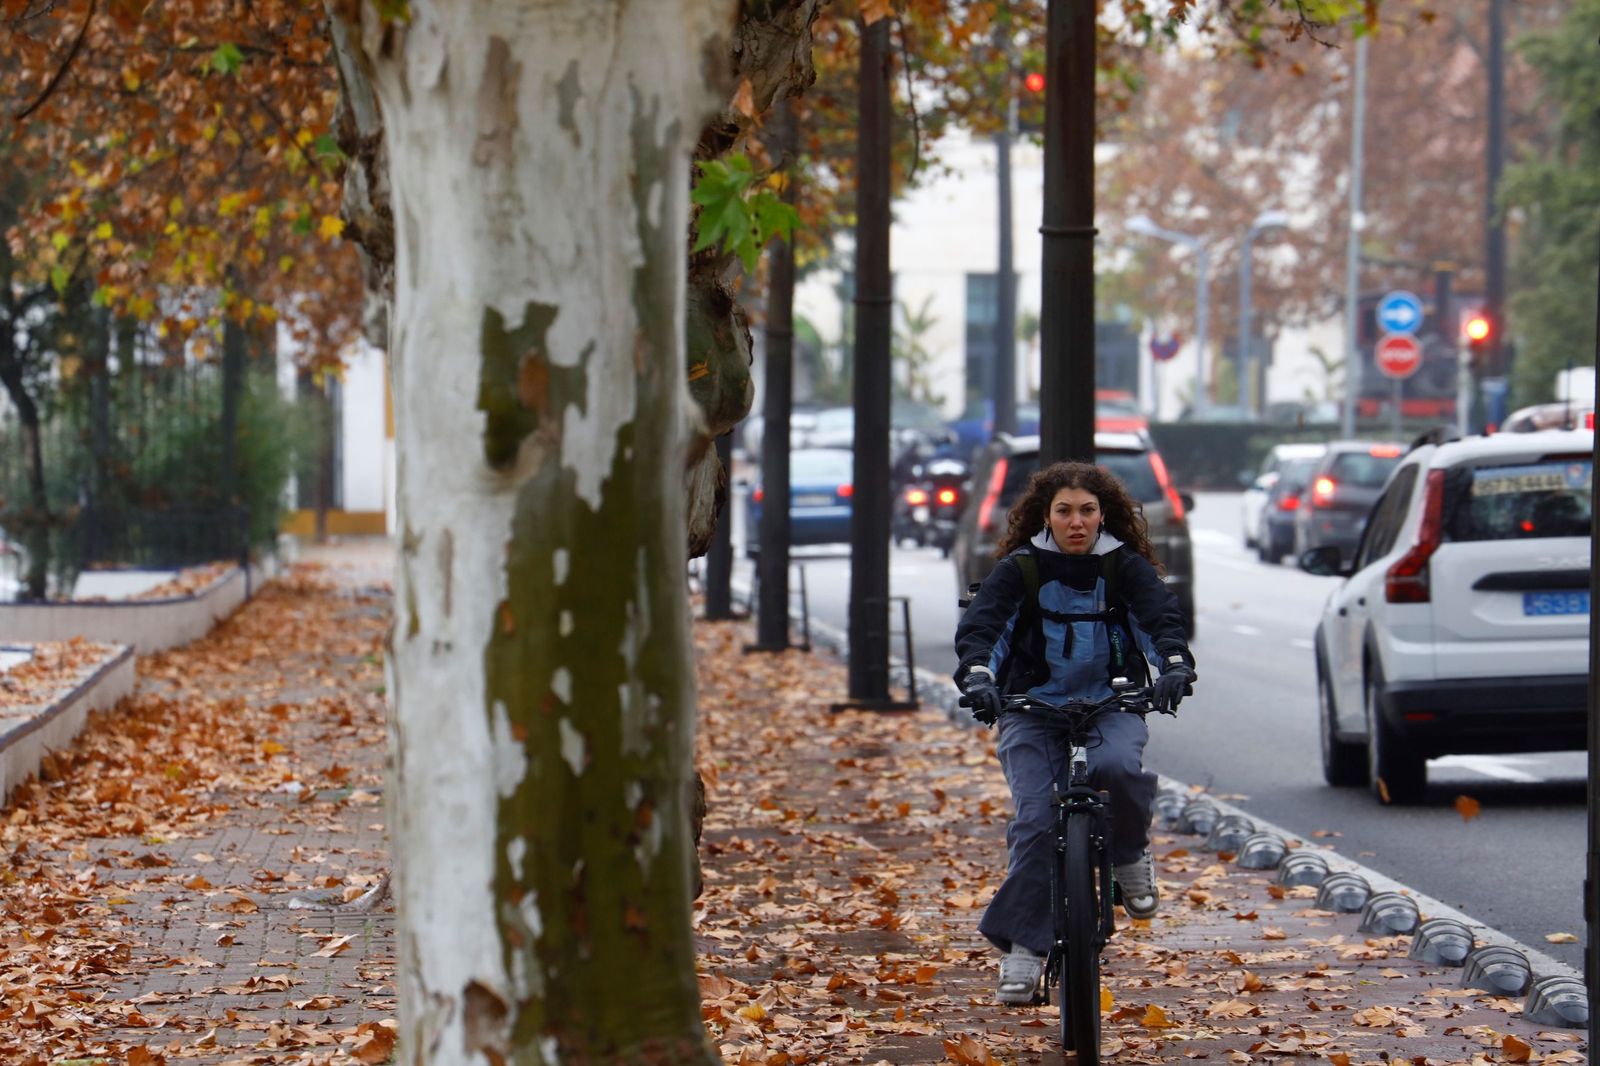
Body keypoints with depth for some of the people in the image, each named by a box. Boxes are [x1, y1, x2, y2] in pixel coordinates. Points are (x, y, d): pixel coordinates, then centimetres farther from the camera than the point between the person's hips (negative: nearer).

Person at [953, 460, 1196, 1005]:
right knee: (1036, 822, -17)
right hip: (1033, 707, 0)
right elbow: (981, 623, -13)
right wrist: (976, 674, -35)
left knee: (1117, 766, -34)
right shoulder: (1019, 569, 0)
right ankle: (1023, 945, -8)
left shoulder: (1126, 567, 3)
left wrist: (1175, 663, -35)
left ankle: (1129, 856, -4)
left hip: (1111, 702, 0)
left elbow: (1160, 615, -12)